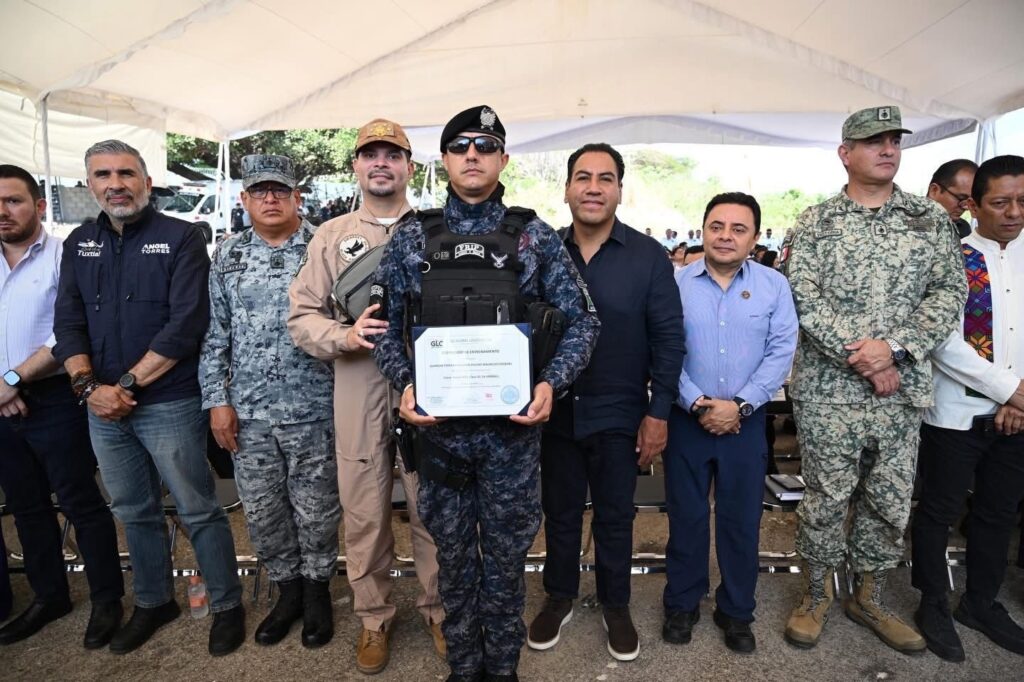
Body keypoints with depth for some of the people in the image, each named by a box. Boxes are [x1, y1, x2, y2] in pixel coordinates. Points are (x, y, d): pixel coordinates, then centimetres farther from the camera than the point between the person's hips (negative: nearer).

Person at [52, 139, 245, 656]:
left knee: (198, 512, 4)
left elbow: (186, 325, -15)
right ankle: (153, 602, 37)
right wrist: (88, 386, -10)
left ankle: (227, 606, 22)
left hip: (169, 405, -5)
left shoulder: (181, 239, -7)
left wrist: (128, 385, -14)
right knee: (134, 513, 18)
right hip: (103, 408, 6)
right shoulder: (79, 244, 10)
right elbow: (68, 323, 5)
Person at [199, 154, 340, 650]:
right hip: (248, 412, 4)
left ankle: (317, 590, 32)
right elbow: (215, 334, 8)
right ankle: (287, 590, 36)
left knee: (315, 510, 9)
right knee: (261, 512, 14)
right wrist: (217, 400, 2)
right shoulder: (228, 256, 8)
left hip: (312, 409, -3)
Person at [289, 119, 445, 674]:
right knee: (364, 512, 11)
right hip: (358, 388, 1)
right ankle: (373, 617, 33)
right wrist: (345, 336, -14)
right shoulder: (332, 235, 9)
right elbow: (302, 316, 5)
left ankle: (438, 607, 33)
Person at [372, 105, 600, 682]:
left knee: (506, 557, 14)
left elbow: (582, 320, 1)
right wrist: (405, 383, -11)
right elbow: (388, 328, 7)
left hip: (512, 427, -1)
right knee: (454, 555, 17)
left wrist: (551, 383, -14)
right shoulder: (411, 240, 4)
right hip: (438, 427, 1)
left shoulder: (535, 236, 1)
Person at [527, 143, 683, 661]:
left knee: (615, 516, 15)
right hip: (555, 410, 2)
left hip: (619, 414, -1)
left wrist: (658, 413, -8)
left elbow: (668, 337, -6)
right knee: (559, 511, 17)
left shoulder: (648, 255, -6)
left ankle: (615, 605, 37)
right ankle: (559, 597, 39)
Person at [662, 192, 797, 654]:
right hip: (686, 420, -1)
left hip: (746, 422, 1)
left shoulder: (774, 286, 1)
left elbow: (781, 351, -5)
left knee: (741, 520, 12)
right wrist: (697, 404, -14)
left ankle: (736, 611, 31)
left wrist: (740, 405, -13)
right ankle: (681, 604, 30)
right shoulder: (676, 283, -3)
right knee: (686, 517, 11)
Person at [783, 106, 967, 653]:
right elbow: (803, 298, -9)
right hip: (827, 389, -3)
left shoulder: (931, 218, 8)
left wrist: (893, 347, -14)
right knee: (826, 500, 7)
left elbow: (950, 292, 1)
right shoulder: (815, 223, 1)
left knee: (891, 503, 13)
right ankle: (816, 596, 27)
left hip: (902, 390, 3)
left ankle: (869, 599, 33)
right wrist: (860, 357, -15)